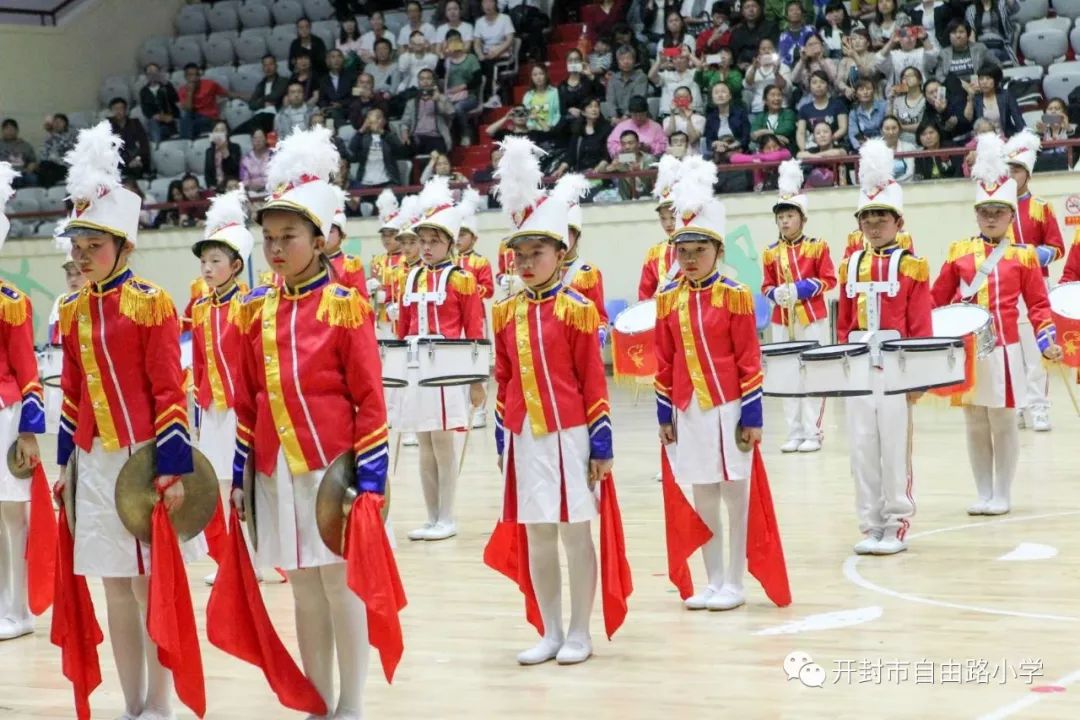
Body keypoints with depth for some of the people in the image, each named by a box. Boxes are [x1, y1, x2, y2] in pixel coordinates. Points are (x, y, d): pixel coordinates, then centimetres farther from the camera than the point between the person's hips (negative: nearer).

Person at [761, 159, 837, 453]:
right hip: (782, 321, 4)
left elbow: (829, 279, -3)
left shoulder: (817, 247, -3)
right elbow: (766, 286, 12)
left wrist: (802, 289, -16)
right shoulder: (771, 253, 7)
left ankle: (812, 433, 4)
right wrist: (776, 293, -10)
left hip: (812, 319, -3)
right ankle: (794, 434, 12)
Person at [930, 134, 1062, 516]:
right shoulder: (958, 252, 6)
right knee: (975, 424, 8)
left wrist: (1048, 342, -9)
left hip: (1005, 350, -2)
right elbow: (937, 300, 9)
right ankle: (983, 495, 18)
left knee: (1003, 423, 4)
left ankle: (1002, 495, 14)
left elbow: (1038, 304, 1)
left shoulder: (1024, 255, 1)